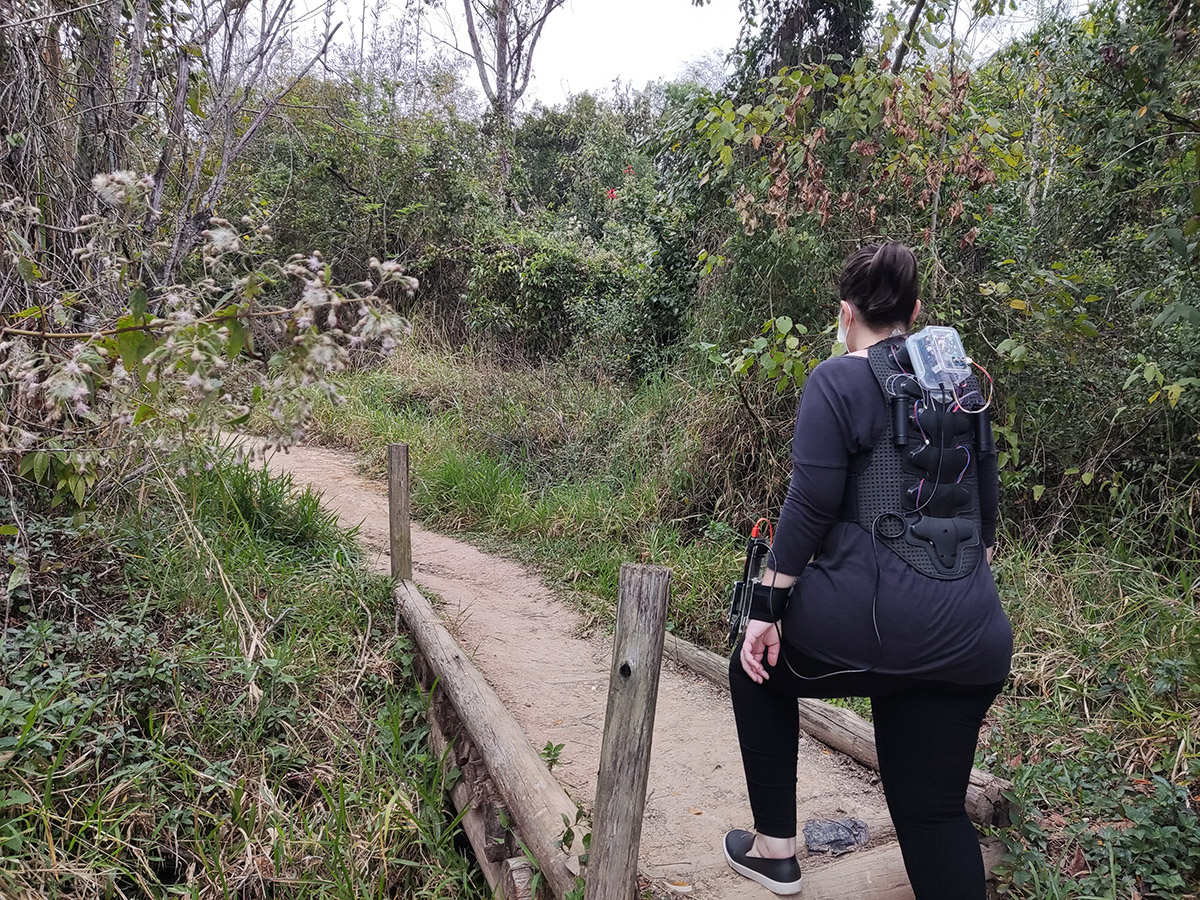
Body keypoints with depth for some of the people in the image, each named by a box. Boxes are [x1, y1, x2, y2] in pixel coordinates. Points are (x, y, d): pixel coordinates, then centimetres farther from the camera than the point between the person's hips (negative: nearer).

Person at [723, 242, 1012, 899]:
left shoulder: (837, 382, -6)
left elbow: (810, 506, -12)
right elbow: (986, 504, 19)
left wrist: (767, 609, -7)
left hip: (872, 621, -6)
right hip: (973, 641, 6)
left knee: (759, 670, 24)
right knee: (934, 810, 16)